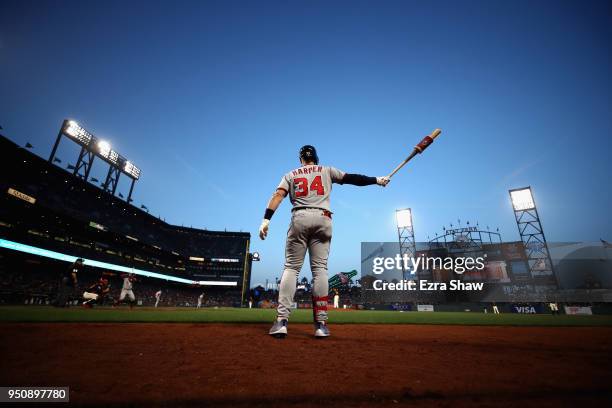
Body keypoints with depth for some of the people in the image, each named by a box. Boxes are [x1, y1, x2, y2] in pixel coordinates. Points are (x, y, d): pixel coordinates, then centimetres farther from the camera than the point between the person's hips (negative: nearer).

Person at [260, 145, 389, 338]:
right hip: (322, 219, 0)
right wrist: (377, 180, 19)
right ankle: (321, 324, -2)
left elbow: (278, 195, 3)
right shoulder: (327, 170, 19)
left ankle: (281, 321, -10)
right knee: (320, 269, 0)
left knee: (291, 268, 0)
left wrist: (266, 219, -6)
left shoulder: (291, 174, 19)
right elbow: (351, 178, 10)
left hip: (299, 219, 0)